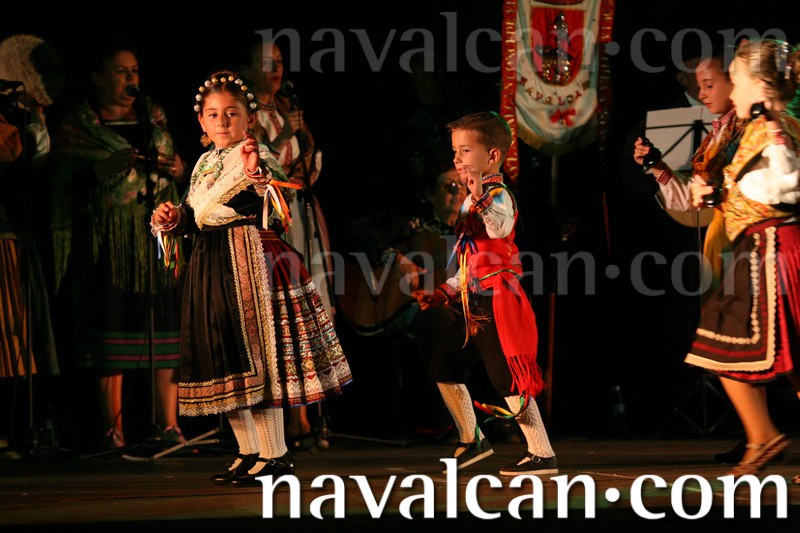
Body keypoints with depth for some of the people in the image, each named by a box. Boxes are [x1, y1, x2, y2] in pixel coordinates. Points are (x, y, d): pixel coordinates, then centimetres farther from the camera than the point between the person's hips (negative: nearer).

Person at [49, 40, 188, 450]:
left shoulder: (154, 117, 16)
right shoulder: (77, 125, 4)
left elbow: (173, 164, 23)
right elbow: (64, 187, 1)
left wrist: (176, 168, 3)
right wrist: (104, 169, -12)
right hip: (108, 240, -3)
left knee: (166, 330, -4)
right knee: (111, 331, -5)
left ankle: (169, 427, -2)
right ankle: (114, 432, -3)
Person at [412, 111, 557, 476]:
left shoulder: (498, 195, -11)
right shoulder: (471, 202, 19)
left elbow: (499, 228, -36)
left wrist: (481, 199, -51)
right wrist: (443, 294, 22)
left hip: (497, 300, -10)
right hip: (474, 302, 10)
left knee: (506, 377, -11)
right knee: (443, 367, 13)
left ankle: (542, 454, -6)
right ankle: (471, 440, 25)